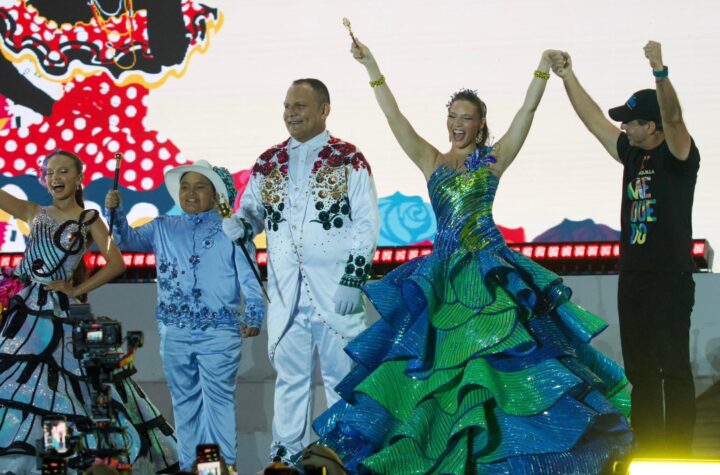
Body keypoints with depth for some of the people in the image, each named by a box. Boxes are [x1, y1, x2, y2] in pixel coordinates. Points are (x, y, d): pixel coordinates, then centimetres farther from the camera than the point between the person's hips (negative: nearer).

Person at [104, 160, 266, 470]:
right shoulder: (163, 229, 13)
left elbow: (250, 278, -2)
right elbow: (125, 239, 15)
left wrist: (253, 316, -13)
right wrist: (114, 211, -4)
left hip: (219, 332, -4)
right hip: (174, 333, 4)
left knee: (219, 401, -3)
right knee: (185, 403, 11)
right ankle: (189, 466, 19)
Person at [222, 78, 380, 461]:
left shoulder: (349, 161, 0)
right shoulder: (268, 164, 11)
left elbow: (366, 224, -3)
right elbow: (252, 213, 17)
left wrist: (353, 278, -10)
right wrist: (238, 225, -7)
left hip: (335, 292, -3)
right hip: (285, 293, 3)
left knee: (342, 374, 3)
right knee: (290, 376, 8)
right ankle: (286, 453, 15)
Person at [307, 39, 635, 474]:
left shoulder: (494, 158, 5)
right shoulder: (432, 161, 10)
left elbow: (528, 109, -3)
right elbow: (393, 116, 6)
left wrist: (544, 66, -13)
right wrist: (371, 66, 2)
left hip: (491, 269, -3)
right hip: (445, 270, 3)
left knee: (500, 352, -8)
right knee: (439, 356, 3)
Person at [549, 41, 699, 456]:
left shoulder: (679, 155, -8)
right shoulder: (632, 154, 12)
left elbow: (674, 118, -27)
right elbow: (594, 120, 19)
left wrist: (660, 71, -41)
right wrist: (568, 78, 15)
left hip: (670, 280, -8)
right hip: (633, 277, 8)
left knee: (675, 369, -5)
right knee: (640, 370, 10)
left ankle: (678, 456, -3)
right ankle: (648, 450, 16)